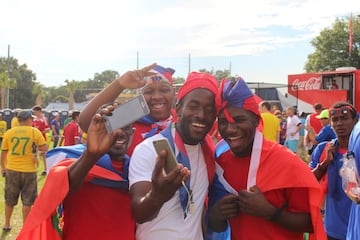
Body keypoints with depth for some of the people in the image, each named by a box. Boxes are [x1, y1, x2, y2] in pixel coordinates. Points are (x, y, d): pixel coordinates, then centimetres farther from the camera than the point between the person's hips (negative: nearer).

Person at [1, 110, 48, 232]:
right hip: (29, 171, -3)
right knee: (27, 201, 9)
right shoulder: (35, 131, -7)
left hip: (12, 170, 3)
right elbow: (45, 148, -7)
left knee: (10, 200, 18)